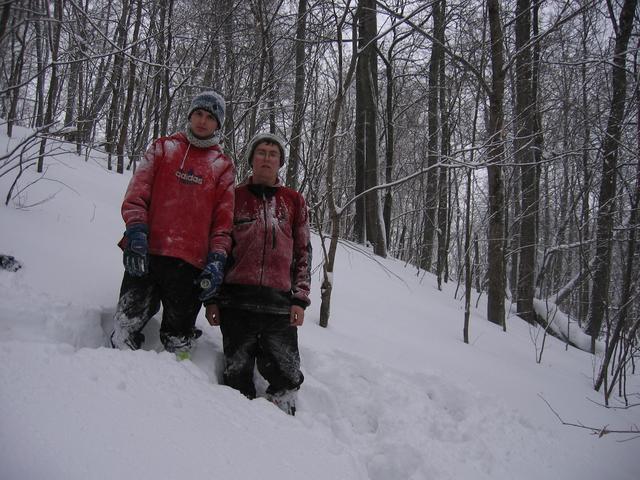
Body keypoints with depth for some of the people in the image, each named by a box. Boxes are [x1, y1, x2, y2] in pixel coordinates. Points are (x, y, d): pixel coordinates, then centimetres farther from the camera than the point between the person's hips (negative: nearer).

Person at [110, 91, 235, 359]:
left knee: (178, 338, 3)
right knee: (126, 327, -3)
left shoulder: (223, 166, 14)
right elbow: (137, 191, 6)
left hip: (190, 263, 0)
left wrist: (217, 260, -3)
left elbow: (224, 219, 10)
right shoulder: (163, 148, 15)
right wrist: (136, 231, -10)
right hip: (145, 255, 0)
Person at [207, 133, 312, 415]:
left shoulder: (294, 201, 13)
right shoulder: (234, 197, 10)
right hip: (236, 300, 0)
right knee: (238, 375, 5)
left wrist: (300, 299, 4)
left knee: (286, 376, -1)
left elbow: (303, 253, 12)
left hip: (279, 302, 1)